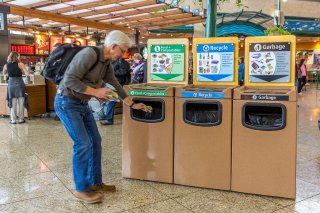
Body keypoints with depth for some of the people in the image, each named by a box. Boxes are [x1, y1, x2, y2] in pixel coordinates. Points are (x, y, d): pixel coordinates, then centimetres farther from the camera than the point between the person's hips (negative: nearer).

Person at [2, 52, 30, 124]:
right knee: (21, 103, 6)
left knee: (13, 103, 8)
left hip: (11, 84, 3)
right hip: (19, 83, -3)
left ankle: (13, 119, 11)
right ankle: (21, 119, 11)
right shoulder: (20, 64, -9)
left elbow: (4, 73, 20)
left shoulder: (6, 65, 2)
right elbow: (27, 74, -11)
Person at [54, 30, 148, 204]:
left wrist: (132, 105, 21)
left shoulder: (107, 63, 7)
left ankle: (95, 182, 21)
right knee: (83, 143, -10)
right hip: (67, 102, -9)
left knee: (95, 140, 8)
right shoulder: (89, 54, -21)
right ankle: (81, 189, 6)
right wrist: (95, 92, -22)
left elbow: (116, 86, 17)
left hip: (82, 104, 9)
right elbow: (70, 80, -24)